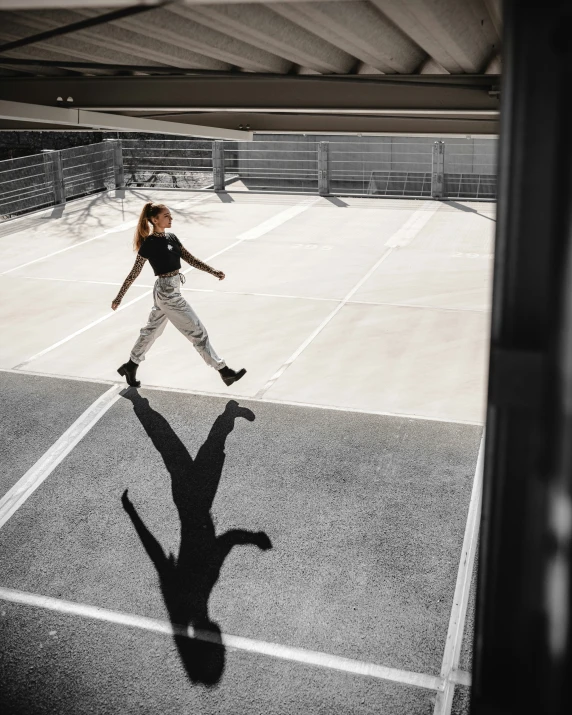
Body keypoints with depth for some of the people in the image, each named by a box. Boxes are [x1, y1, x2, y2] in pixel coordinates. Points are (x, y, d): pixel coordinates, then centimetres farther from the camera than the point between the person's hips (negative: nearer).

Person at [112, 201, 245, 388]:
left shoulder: (171, 238, 7)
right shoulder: (149, 244, -15)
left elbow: (190, 259, 8)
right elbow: (134, 273, -11)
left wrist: (213, 271, -2)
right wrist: (119, 297, -6)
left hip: (170, 291, 9)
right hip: (167, 292, -9)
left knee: (151, 330, 21)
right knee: (197, 331, -4)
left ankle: (130, 366, 35)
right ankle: (224, 371, 4)